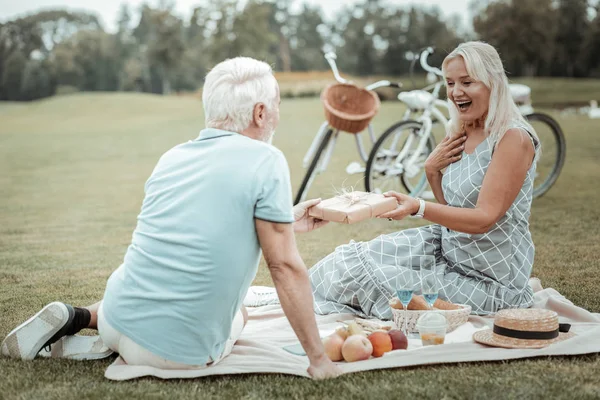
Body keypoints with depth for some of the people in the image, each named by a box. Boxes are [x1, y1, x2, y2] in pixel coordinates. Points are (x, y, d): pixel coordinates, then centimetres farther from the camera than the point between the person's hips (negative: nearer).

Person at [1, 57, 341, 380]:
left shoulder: (173, 157, 9)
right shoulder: (266, 161, -12)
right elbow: (285, 267, -13)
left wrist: (286, 223, 27)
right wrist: (319, 360, -6)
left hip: (120, 317, 6)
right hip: (176, 353, -6)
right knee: (240, 316, 27)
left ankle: (78, 318, 15)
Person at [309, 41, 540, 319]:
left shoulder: (514, 139, -20)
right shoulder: (461, 134, 4)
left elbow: (485, 218, -27)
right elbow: (452, 209, 9)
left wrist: (419, 208, -39)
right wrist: (432, 171, -9)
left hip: (488, 282, -7)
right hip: (449, 252, 7)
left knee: (369, 274, -9)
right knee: (362, 256, -2)